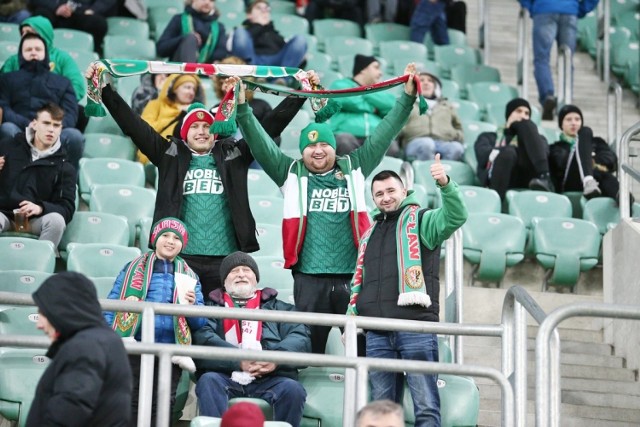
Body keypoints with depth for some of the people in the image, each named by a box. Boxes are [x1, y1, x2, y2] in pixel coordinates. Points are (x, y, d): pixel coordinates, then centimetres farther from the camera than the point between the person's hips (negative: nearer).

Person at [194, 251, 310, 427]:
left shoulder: (278, 307, 27)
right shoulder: (212, 307, 23)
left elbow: (300, 337, 9)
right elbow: (202, 338, 2)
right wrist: (239, 360, -15)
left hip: (270, 380, 0)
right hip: (226, 378, 0)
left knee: (292, 389, -29)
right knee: (208, 381, -31)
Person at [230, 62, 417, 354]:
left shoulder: (353, 169, 10)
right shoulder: (292, 174, 8)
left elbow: (383, 136, 10)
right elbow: (260, 143, 3)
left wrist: (408, 96, 5)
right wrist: (242, 107, -7)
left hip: (353, 275, 1)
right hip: (309, 277, -1)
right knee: (309, 345, 2)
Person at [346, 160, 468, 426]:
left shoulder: (421, 220, 8)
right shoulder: (369, 236, 26)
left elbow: (456, 217, -12)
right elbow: (359, 284, 30)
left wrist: (445, 184, -29)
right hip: (377, 333, 6)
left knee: (426, 405, -9)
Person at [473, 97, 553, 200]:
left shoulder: (536, 139, 39)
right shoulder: (489, 137, 35)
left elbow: (545, 152, 14)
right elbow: (483, 155, 10)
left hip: (527, 178, 2)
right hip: (500, 178, -2)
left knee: (525, 125, -11)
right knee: (508, 152, -34)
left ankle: (544, 178, -32)